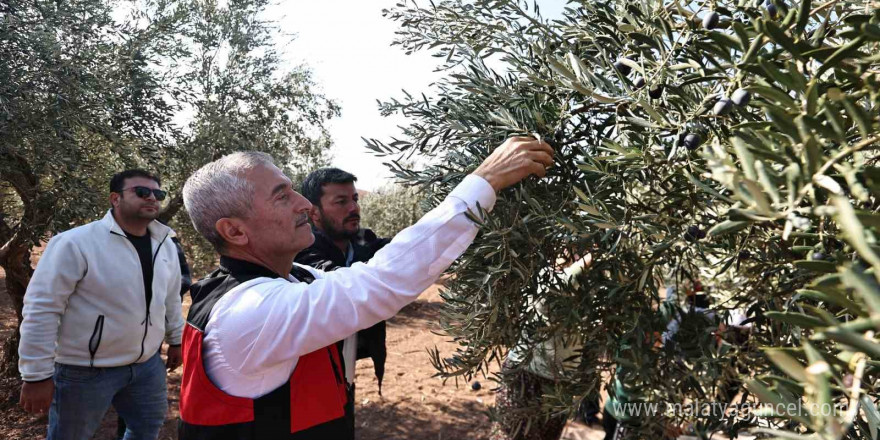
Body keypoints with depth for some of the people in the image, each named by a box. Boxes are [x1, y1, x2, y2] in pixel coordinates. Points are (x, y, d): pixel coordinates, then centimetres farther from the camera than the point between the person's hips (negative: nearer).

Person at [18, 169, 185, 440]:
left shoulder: (165, 245, 2)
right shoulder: (76, 243, -17)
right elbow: (41, 308, -17)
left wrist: (175, 339, 17)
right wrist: (37, 375, -16)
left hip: (147, 364, 6)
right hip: (86, 371, -5)